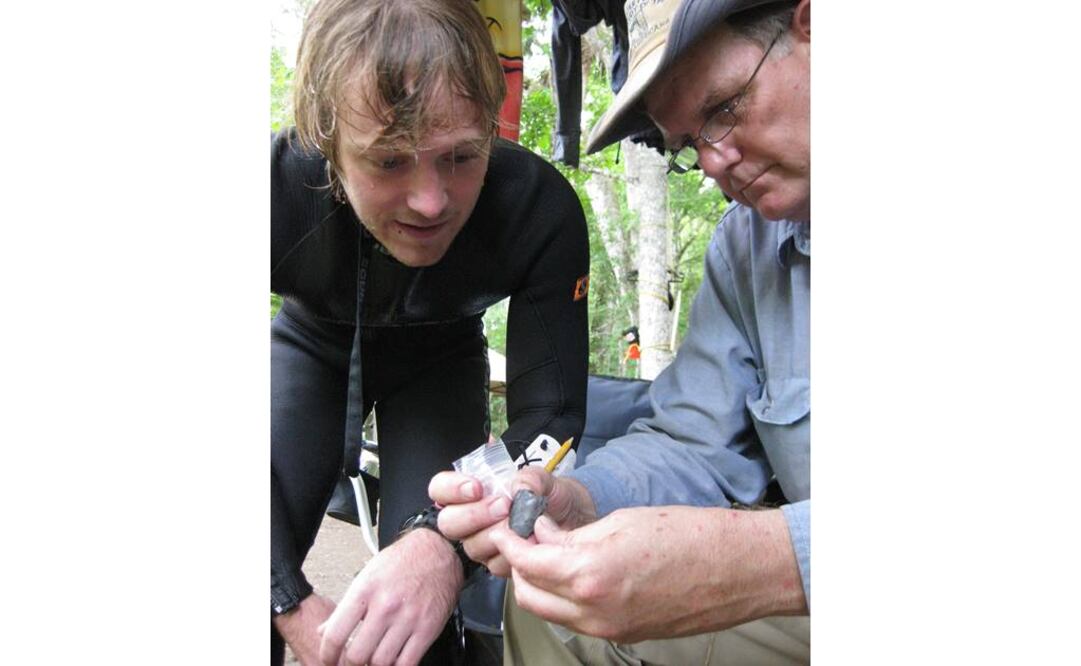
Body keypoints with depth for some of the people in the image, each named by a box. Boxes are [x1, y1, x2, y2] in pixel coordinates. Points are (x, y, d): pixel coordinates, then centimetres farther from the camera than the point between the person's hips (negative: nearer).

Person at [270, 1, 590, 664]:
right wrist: (291, 605, -39)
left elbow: (547, 422, -33)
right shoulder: (282, 188, -35)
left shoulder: (540, 210, -35)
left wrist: (447, 542, -53)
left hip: (439, 362, 0)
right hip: (312, 349, 1)